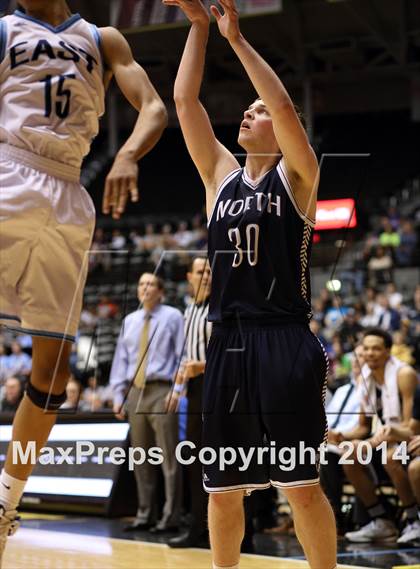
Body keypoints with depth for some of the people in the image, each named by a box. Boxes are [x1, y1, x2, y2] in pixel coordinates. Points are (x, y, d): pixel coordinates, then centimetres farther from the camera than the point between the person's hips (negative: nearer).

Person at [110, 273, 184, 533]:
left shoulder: (173, 317, 2)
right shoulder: (130, 321, 17)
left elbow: (182, 356, -2)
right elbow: (121, 359, 17)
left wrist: (176, 391, -12)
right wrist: (119, 394, 9)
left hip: (161, 391, -6)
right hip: (135, 392, 6)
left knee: (168, 456, -7)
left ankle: (170, 517, -4)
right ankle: (146, 514, 16)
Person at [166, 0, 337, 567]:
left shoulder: (296, 175, 4)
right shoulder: (221, 176, 16)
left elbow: (285, 105, -12)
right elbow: (185, 100, 10)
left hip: (284, 342, -5)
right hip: (227, 345, 5)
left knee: (302, 485, -5)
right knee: (222, 489, 9)